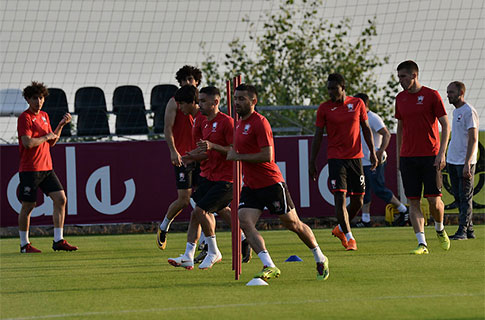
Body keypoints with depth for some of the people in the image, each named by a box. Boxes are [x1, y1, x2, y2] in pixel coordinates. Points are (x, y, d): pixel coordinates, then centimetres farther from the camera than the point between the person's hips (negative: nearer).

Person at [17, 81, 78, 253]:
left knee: (60, 199, -2)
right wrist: (46, 137, -9)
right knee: (28, 206, -1)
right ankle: (24, 244, 11)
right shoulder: (25, 117, -11)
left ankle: (58, 240, 1)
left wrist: (61, 125, 9)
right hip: (30, 169, -7)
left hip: (46, 167, 7)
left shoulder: (44, 116, 15)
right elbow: (28, 143, -22)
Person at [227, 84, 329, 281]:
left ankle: (320, 259, 25)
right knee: (245, 223, -15)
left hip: (271, 183, -8)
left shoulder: (259, 122, -15)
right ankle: (269, 266, -19)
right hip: (250, 186, 8)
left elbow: (267, 156, -22)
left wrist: (238, 156, -17)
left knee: (293, 224, 5)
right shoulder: (240, 123, 13)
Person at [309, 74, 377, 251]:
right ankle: (349, 238, -6)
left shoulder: (357, 104, 4)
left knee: (357, 201, 4)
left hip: (355, 157, 2)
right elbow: (318, 136, 3)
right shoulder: (324, 108, -1)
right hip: (335, 158, -2)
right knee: (340, 198, -13)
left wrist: (372, 152, 6)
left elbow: (366, 128, 12)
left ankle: (341, 229, 28)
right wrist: (312, 162, 1)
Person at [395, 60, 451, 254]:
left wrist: (441, 153, -12)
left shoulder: (431, 96, -4)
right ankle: (422, 244, -4)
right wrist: (398, 155, 14)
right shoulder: (400, 98, 10)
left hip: (430, 157, -4)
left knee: (434, 200, -4)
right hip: (408, 157, 4)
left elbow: (445, 125, -3)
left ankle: (440, 229, 25)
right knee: (413, 202, -4)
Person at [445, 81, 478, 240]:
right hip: (452, 161, 9)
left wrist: (467, 163, -22)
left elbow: (473, 139, -15)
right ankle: (469, 230, 13)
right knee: (458, 197, 9)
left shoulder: (469, 112, -11)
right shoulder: (455, 111, 16)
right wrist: (446, 158, 21)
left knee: (465, 197, -6)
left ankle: (463, 230, -6)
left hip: (465, 162, -9)